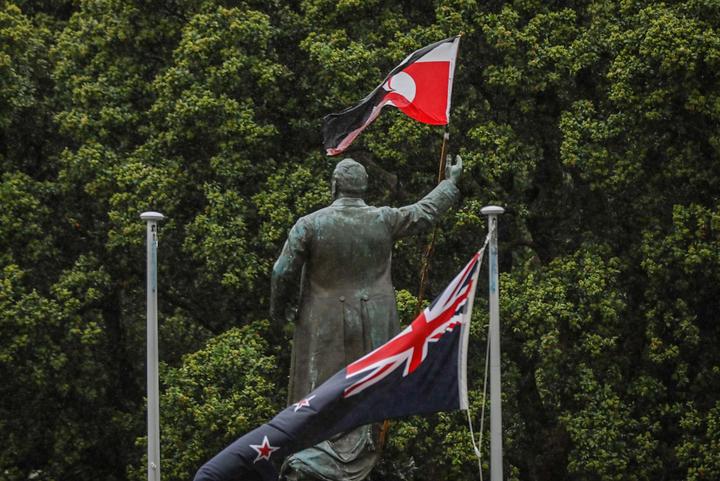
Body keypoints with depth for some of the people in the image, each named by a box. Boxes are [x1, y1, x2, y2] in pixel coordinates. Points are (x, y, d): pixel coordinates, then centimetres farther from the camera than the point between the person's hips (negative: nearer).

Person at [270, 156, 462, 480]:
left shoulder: (310, 225, -10)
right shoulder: (384, 221, -5)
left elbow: (283, 273, -8)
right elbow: (426, 211, 11)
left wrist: (279, 313, 9)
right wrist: (451, 181, 28)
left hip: (325, 329, -1)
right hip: (372, 329, 1)